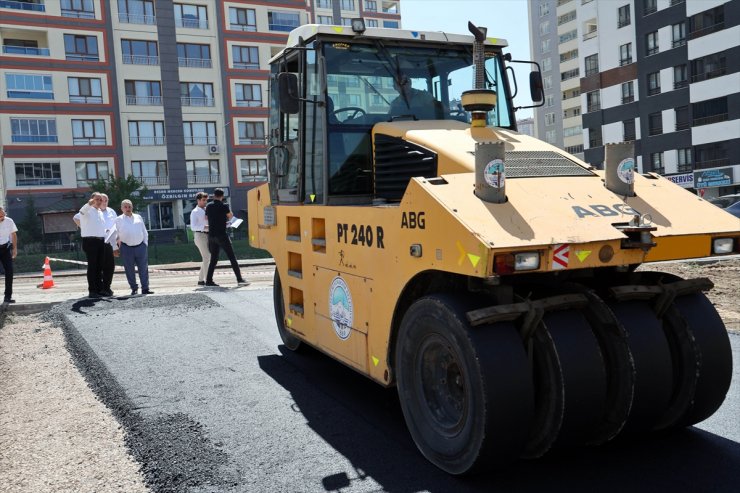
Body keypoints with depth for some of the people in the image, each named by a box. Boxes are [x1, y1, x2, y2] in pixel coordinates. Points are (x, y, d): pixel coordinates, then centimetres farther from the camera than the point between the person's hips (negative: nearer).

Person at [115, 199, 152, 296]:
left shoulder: (138, 217, 12)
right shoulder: (118, 220, 6)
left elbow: (145, 232, 14)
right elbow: (115, 234, 7)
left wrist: (145, 243, 7)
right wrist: (117, 247, 1)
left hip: (141, 246, 1)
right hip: (126, 248, -1)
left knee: (143, 269, 1)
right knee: (129, 270, 3)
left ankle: (145, 288, 5)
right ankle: (134, 288, 13)